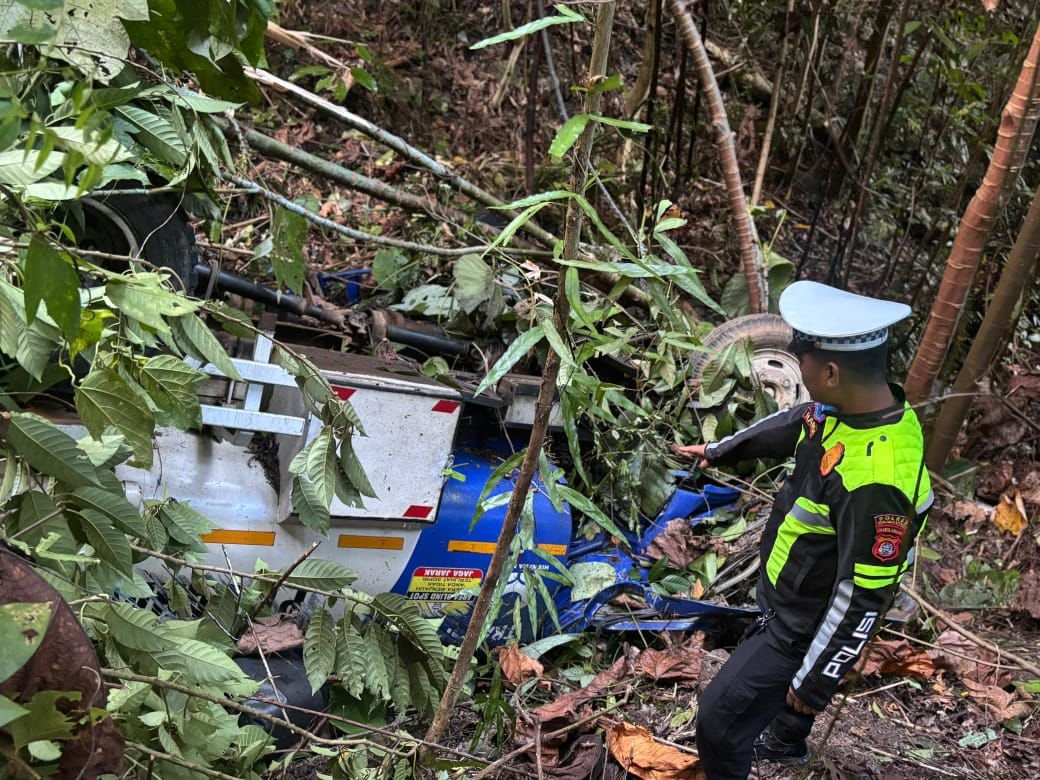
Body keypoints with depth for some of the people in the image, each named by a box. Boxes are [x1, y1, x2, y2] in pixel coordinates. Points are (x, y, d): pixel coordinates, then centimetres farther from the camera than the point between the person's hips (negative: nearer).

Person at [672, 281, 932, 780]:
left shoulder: (876, 478, -41)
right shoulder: (850, 407, -12)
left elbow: (863, 596, -32)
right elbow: (790, 426, 10)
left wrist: (814, 682, -21)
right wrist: (720, 451, 27)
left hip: (805, 627, -9)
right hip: (788, 600, 9)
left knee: (720, 720, 4)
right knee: (791, 676, 35)